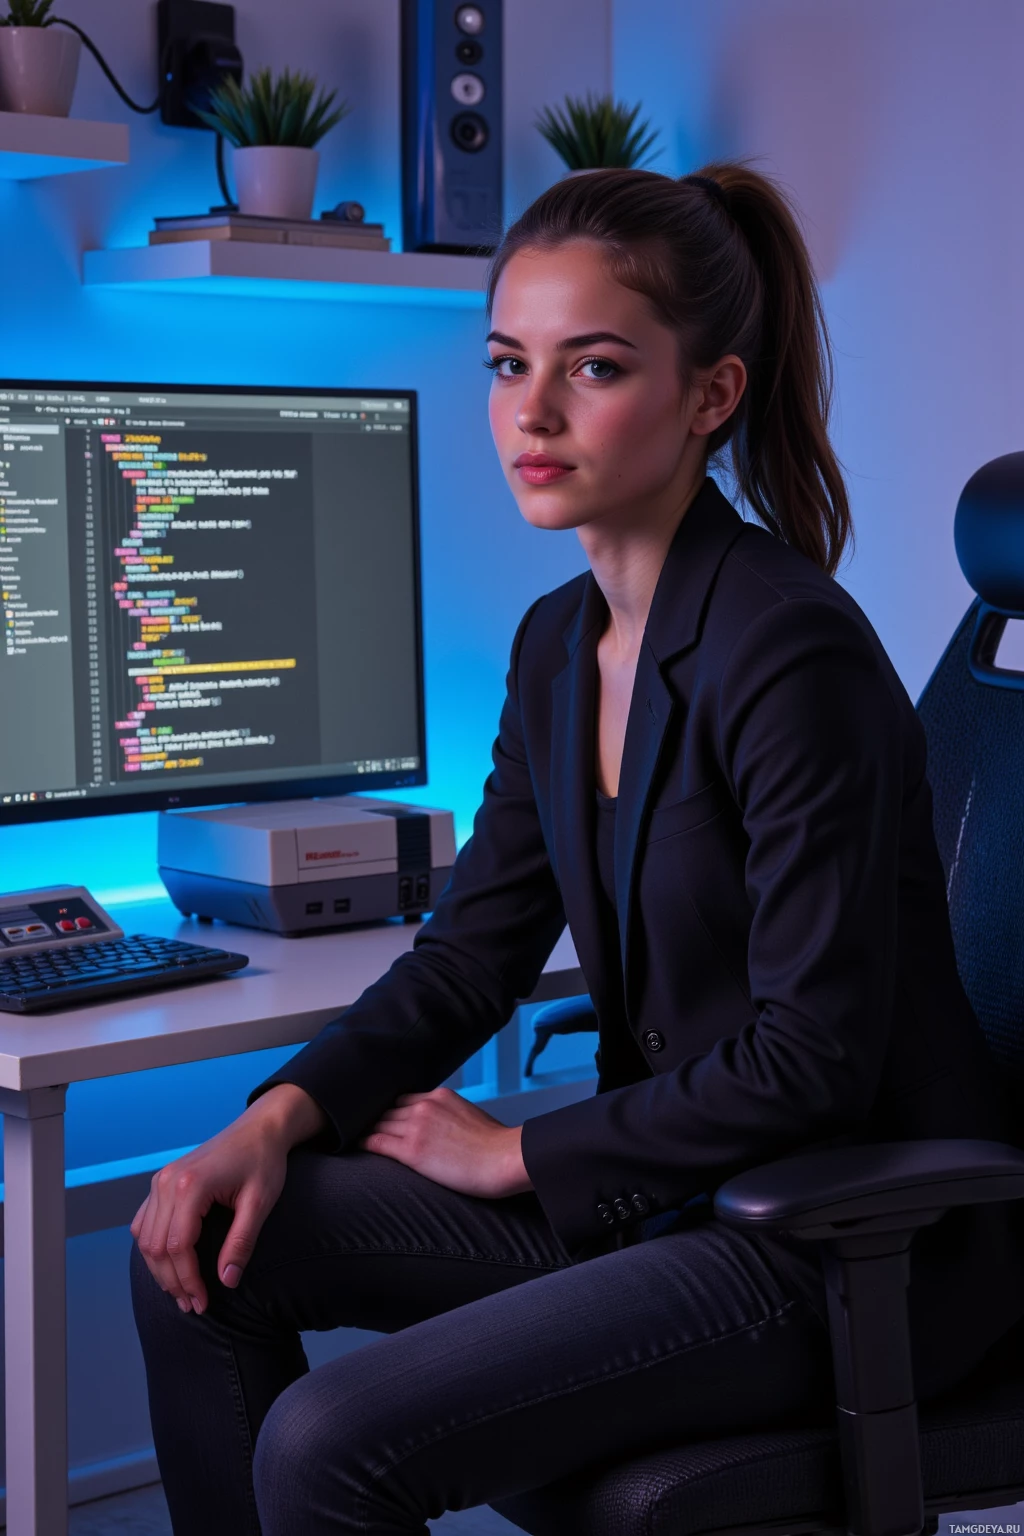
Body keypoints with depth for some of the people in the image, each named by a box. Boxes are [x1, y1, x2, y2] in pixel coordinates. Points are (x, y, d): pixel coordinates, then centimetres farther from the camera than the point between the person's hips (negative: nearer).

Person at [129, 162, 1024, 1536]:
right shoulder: (561, 643, 6)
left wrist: (516, 1153, -12)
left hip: (860, 1242, -8)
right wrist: (281, 1116, -5)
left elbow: (810, 1059, -22)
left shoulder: (790, 650, -21)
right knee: (206, 1247, 0)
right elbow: (472, 949, 11)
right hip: (674, 1184, 8)